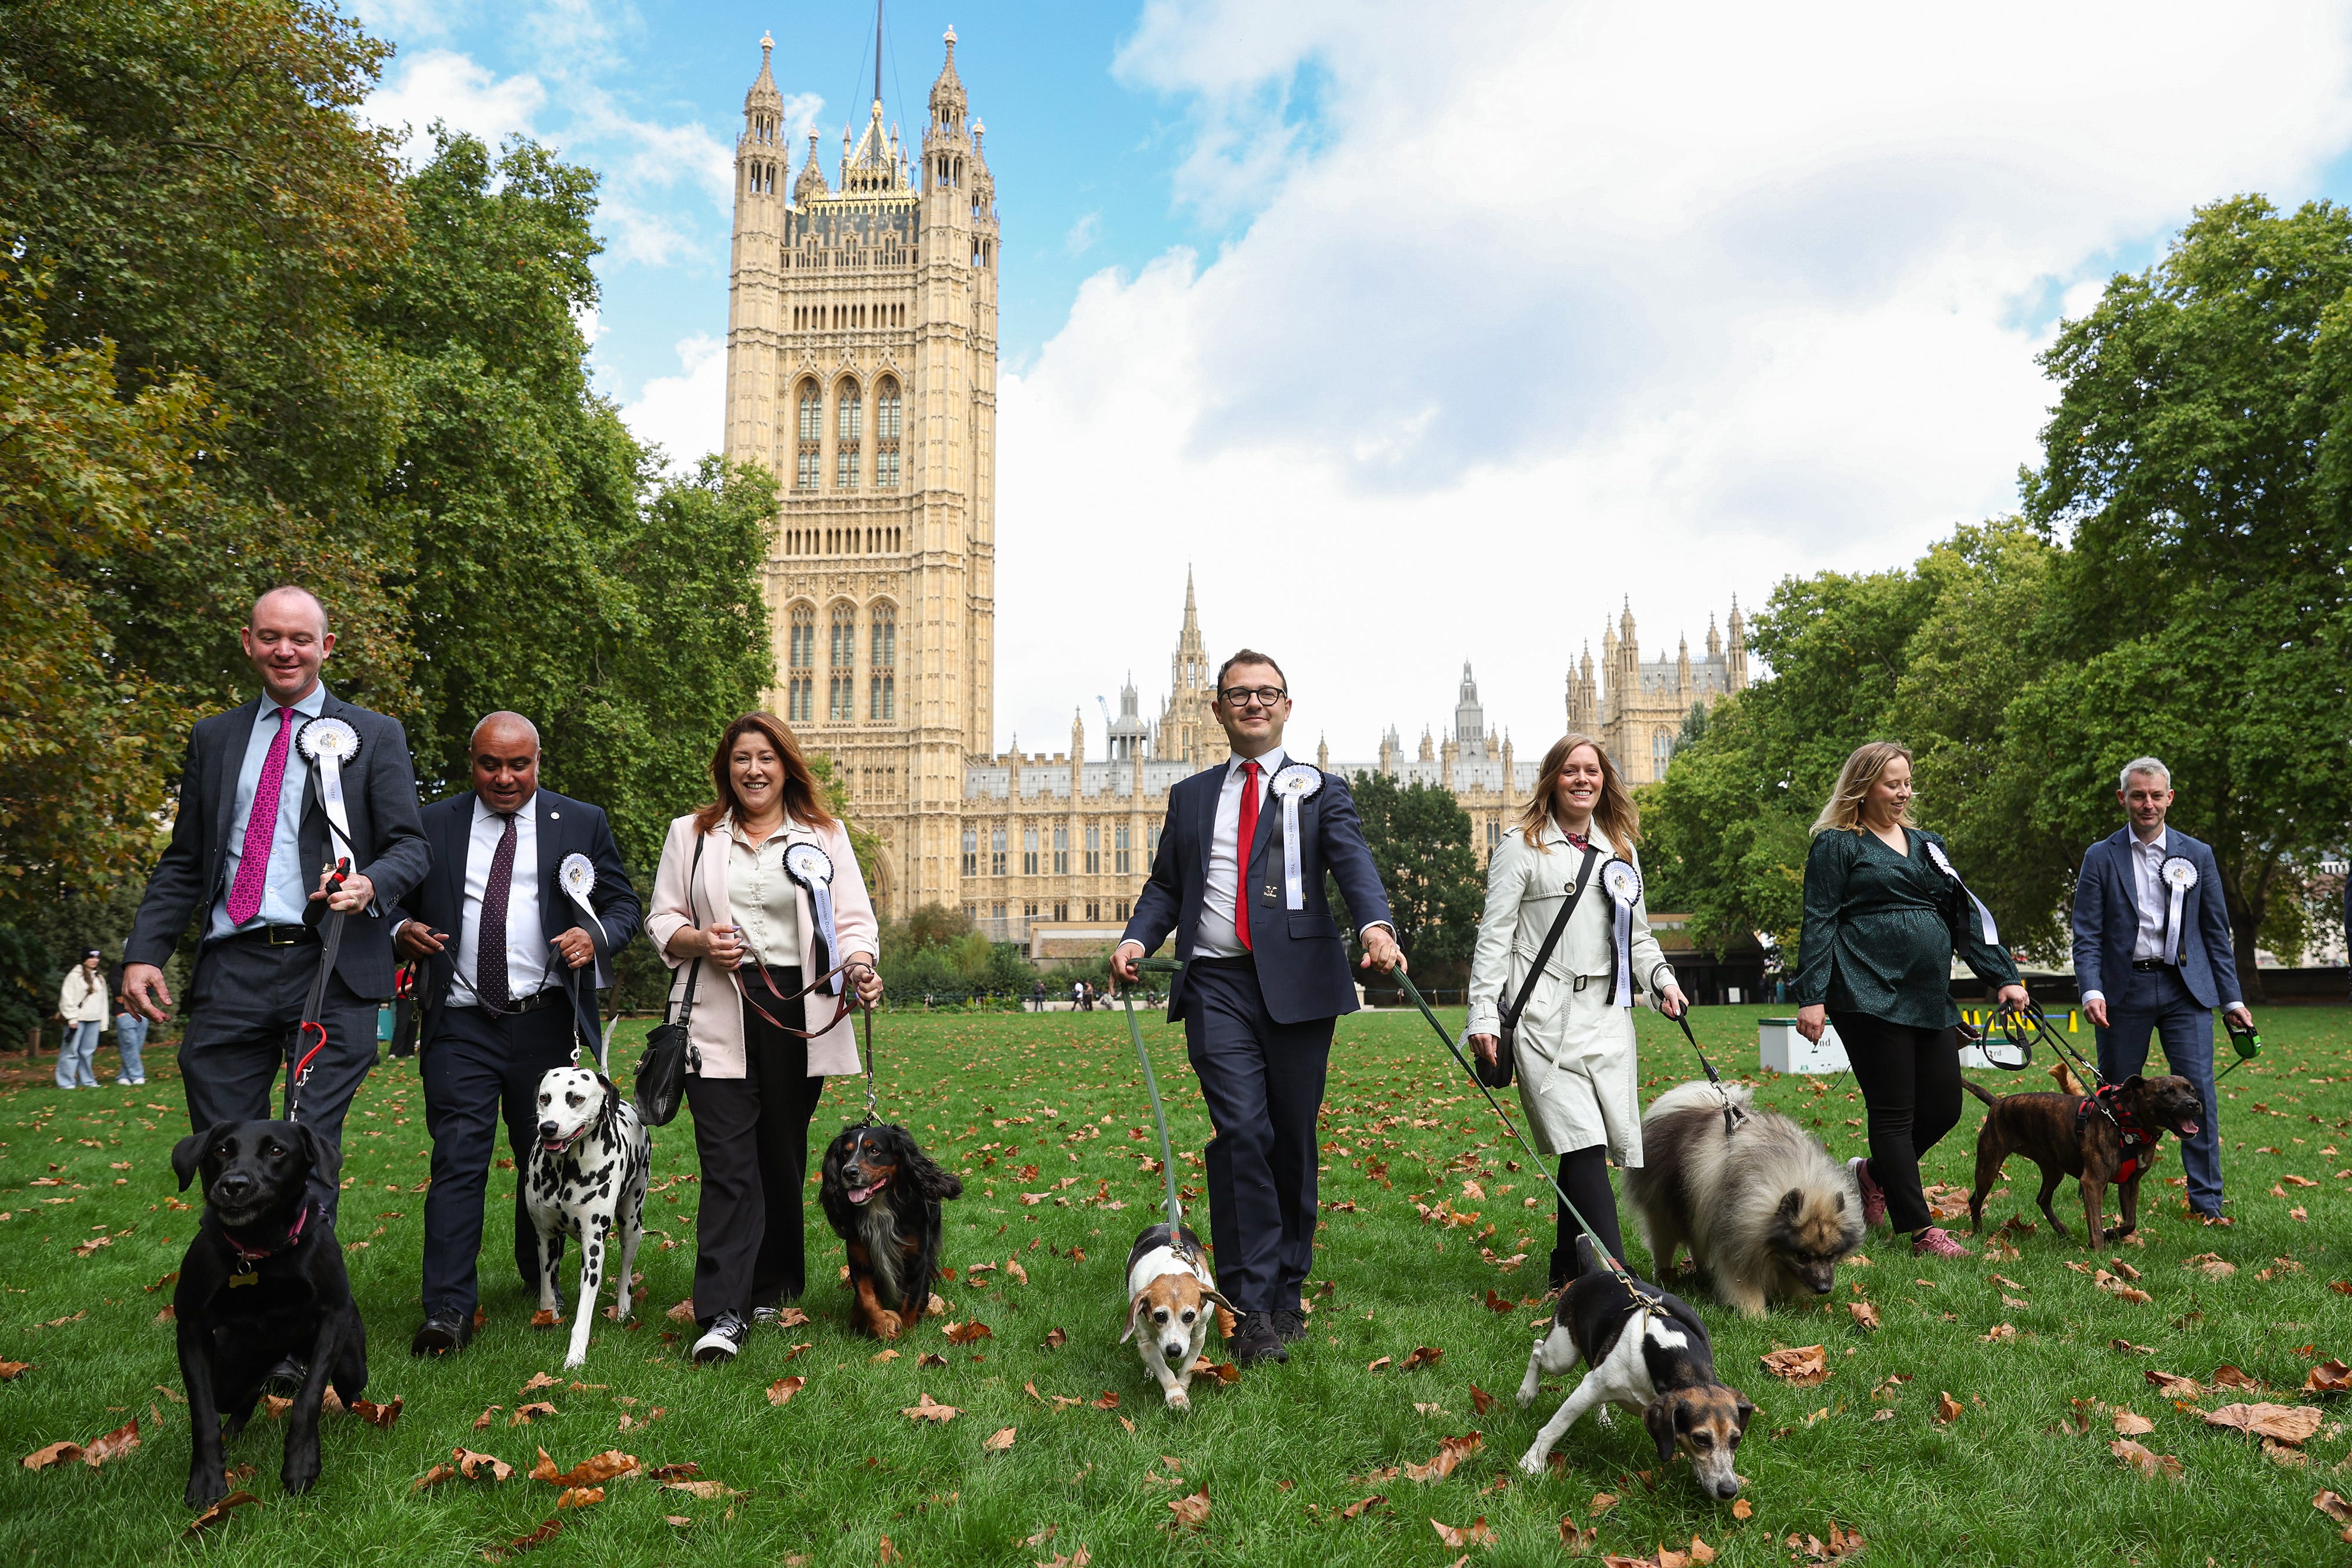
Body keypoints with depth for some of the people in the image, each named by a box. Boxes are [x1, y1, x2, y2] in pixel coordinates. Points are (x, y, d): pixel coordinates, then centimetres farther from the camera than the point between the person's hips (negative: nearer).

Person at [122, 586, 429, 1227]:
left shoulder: (376, 737, 7)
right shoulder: (213, 737, 17)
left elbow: (411, 847, 2)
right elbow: (183, 862, 17)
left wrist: (371, 884, -21)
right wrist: (144, 952, 5)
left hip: (331, 967, -3)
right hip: (231, 971, 3)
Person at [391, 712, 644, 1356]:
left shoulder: (583, 822, 8)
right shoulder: (432, 825, 10)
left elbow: (624, 903, 7)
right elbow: (398, 900, 14)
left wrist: (596, 935, -14)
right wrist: (402, 930, -9)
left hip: (547, 1021, 1)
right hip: (460, 1024, 0)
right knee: (458, 1159, -7)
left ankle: (540, 1281, 30)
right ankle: (448, 1311, -4)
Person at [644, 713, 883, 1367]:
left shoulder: (823, 836, 12)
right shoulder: (690, 835, 13)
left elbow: (853, 920, 7)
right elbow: (662, 921, 13)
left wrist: (860, 968, -14)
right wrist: (698, 940, -9)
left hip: (800, 1012, 1)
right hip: (719, 1013, -1)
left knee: (784, 1157, 8)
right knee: (727, 1161, -9)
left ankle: (773, 1290, 24)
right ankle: (723, 1314, -9)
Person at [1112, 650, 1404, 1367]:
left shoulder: (1321, 790, 10)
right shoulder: (1190, 796, 19)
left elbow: (1353, 861, -7)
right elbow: (1166, 884, 18)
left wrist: (1376, 925, -28)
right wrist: (1137, 937, -3)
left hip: (1297, 983, 0)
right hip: (1218, 986, 1)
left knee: (1294, 1140, 6)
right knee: (1241, 1132, -12)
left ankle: (1287, 1292, 21)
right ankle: (1250, 1307, -9)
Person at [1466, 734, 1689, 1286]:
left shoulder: (1620, 848, 19)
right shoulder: (1522, 846, 3)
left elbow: (1637, 935, 24)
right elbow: (1494, 936, -1)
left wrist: (1662, 981, 6)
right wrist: (1483, 1015, -8)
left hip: (1606, 1017, 5)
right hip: (1545, 1019, -5)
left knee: (1586, 1149, 1)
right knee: (1584, 1144, -15)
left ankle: (1566, 1273, 15)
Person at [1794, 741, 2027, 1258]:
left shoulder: (1926, 845, 19)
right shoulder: (1837, 845, 0)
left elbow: (1965, 915, 19)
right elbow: (1819, 923, -5)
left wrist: (2003, 976, 11)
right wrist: (1811, 997, -12)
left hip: (1930, 997, 7)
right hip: (1870, 997, -7)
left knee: (1944, 1107, 6)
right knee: (1894, 1112, -2)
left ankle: (1873, 1173, 30)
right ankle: (1922, 1231, 5)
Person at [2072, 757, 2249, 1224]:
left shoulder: (2197, 855, 7)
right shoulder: (2101, 857, 2)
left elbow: (2216, 931, 9)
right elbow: (2087, 934, -2)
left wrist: (2232, 998, 4)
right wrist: (2091, 990, -15)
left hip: (2185, 988, 1)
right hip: (2124, 989, -1)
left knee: (2199, 1090, -4)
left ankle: (2206, 1200, 4)